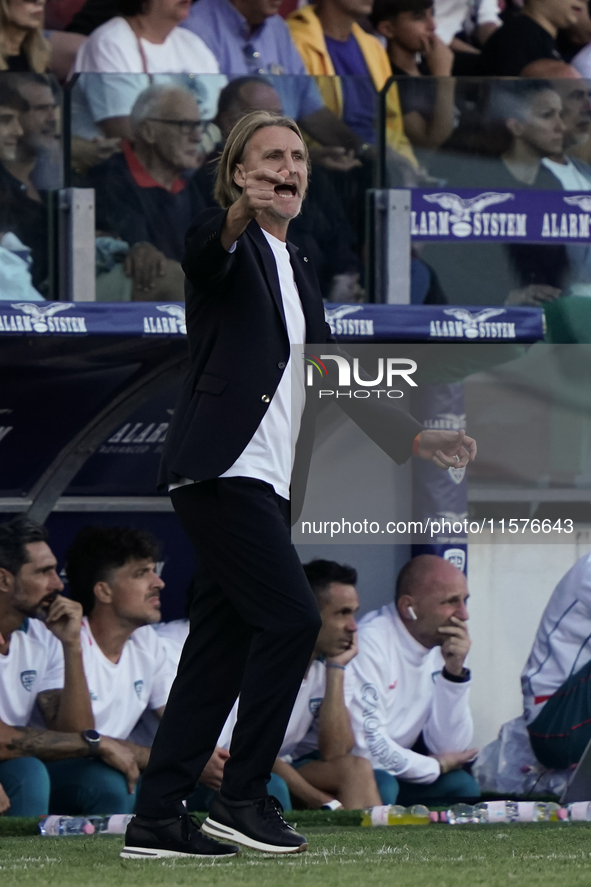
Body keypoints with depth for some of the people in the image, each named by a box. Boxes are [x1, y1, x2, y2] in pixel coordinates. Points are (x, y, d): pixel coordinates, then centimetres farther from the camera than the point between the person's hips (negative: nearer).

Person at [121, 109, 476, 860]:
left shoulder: (297, 273, 22)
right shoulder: (229, 244, -3)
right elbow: (203, 254, -29)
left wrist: (414, 437, 20)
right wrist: (238, 215, -51)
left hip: (264, 481, 9)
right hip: (223, 469, -9)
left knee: (223, 644, 6)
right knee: (291, 619, -14)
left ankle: (156, 817, 7)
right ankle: (243, 797, -6)